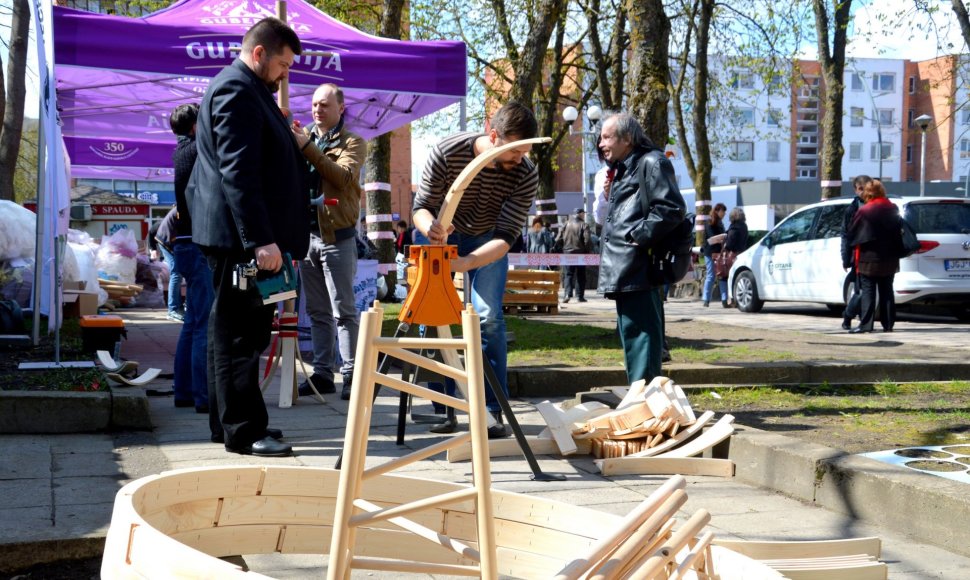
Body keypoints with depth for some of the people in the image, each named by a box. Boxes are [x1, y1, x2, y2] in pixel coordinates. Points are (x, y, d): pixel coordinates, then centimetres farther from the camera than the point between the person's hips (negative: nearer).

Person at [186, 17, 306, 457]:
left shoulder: (249, 90, 19)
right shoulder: (236, 91, -14)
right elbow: (238, 172, -23)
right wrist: (260, 240, -27)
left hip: (244, 238, 11)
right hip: (239, 238, -11)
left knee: (235, 331, 15)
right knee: (240, 333, -6)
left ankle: (229, 421, 23)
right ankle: (243, 431, -1)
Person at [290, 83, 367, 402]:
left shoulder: (352, 143, 1)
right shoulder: (303, 138, 14)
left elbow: (343, 177, -18)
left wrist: (308, 148, -22)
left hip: (337, 237, -5)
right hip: (307, 234, 5)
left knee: (343, 310, -4)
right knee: (317, 311, 10)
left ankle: (351, 374, -1)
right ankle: (322, 373, 15)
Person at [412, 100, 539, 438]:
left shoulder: (526, 175, -29)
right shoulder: (446, 153, -31)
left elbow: (506, 237, -30)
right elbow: (421, 207, -21)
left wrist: (462, 263, -46)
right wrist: (429, 226, -46)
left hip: (487, 239, 0)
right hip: (439, 234, 0)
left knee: (488, 317, -13)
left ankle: (493, 410, -9)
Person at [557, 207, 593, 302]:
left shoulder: (566, 224, 5)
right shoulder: (584, 225, -6)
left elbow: (559, 239, 2)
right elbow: (587, 240, -14)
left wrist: (560, 249, 13)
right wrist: (589, 251, -3)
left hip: (567, 253, 2)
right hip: (580, 253, -2)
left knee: (568, 274, 3)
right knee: (580, 276, 9)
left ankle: (567, 294, -14)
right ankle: (580, 296, 10)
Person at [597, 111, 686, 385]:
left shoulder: (652, 162, -7)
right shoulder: (623, 169, 23)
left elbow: (672, 208, -17)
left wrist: (638, 236, -16)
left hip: (638, 270, -11)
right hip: (622, 272, 11)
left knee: (641, 334, -11)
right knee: (631, 334, 15)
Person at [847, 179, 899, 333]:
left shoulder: (864, 211, -11)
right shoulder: (893, 209, 7)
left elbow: (852, 233, -4)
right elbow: (898, 234, 14)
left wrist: (855, 254, 10)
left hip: (869, 258, -5)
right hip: (889, 258, 5)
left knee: (868, 292, -3)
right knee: (886, 292, 10)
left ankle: (866, 323, -8)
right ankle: (888, 324, 10)